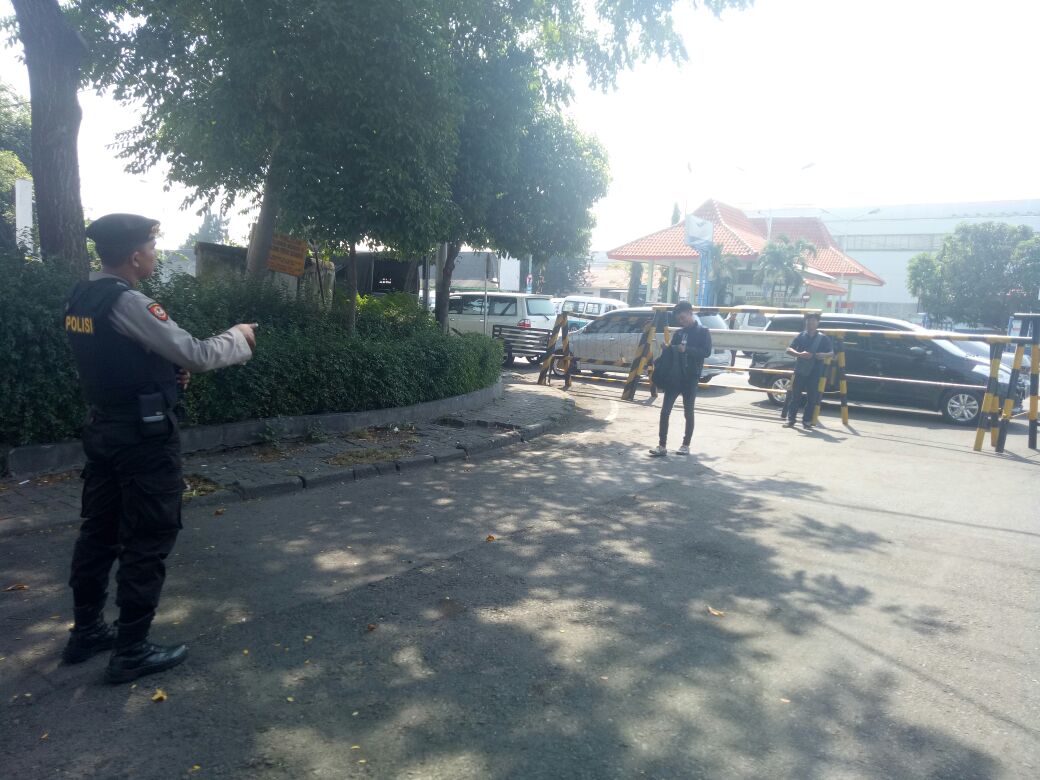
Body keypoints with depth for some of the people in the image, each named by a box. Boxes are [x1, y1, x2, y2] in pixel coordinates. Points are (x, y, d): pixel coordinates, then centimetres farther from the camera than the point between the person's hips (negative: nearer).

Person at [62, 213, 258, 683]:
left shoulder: (79, 300, 7)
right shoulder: (126, 302, -21)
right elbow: (197, 355, -19)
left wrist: (168, 368, 8)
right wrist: (239, 338, -2)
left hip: (102, 429, 9)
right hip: (143, 436, -9)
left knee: (99, 532, 17)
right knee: (148, 540, 1)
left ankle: (86, 631, 30)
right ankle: (131, 652, 10)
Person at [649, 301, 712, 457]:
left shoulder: (703, 331, 0)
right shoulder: (678, 333, 14)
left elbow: (706, 351, -11)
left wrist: (687, 349, -22)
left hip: (690, 378, -4)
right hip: (674, 375, 4)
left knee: (688, 412, 6)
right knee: (665, 410, -4)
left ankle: (686, 445, 17)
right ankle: (662, 445, -2)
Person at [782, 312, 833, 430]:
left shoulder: (823, 338, 5)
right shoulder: (800, 336, 6)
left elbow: (831, 353, 8)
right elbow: (789, 350, 1)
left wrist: (823, 355, -16)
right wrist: (800, 354, -19)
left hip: (815, 373, 0)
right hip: (800, 371, 0)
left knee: (812, 398, 2)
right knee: (795, 395, -1)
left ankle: (807, 421, 9)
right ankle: (790, 419, 4)